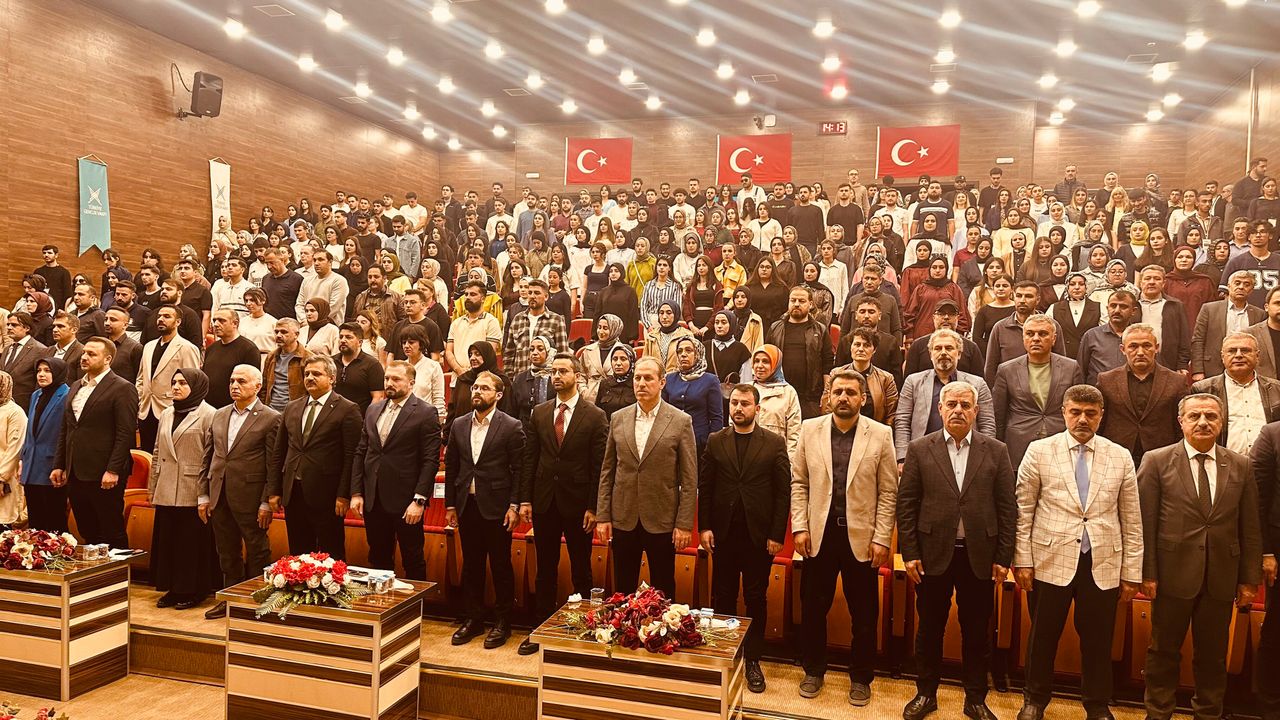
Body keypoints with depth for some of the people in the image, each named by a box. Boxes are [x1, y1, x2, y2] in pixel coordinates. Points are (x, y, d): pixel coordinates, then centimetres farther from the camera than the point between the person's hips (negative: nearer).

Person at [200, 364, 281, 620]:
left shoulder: (270, 419, -7)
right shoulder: (219, 415, 12)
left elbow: (273, 466, -10)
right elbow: (207, 457, 14)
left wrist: (267, 503, -13)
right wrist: (204, 494, 8)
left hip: (250, 498, -6)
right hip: (219, 497, 6)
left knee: (257, 552, 4)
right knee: (227, 552, 16)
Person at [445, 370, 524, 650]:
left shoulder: (511, 427, -6)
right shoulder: (459, 425, 7)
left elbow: (518, 469, -7)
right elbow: (451, 466, 9)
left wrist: (514, 506, -12)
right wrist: (450, 504, 6)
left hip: (496, 506, -4)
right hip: (467, 506, 4)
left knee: (501, 566, 5)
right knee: (471, 565, 13)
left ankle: (502, 622, 18)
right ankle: (474, 618, 26)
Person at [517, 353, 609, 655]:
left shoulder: (595, 416, -5)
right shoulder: (539, 412, 6)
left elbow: (599, 466, -7)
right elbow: (529, 458, 6)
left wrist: (593, 507, -11)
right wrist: (525, 499, 1)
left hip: (578, 504, -3)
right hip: (544, 502, 3)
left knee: (581, 571, 9)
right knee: (545, 570, 12)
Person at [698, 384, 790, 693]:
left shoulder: (775, 443, -1)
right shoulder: (715, 441, 4)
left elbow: (783, 491, -3)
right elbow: (705, 487, 3)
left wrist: (777, 535, -7)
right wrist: (704, 527, -3)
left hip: (759, 534, -1)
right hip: (724, 533, 2)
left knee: (756, 599, 8)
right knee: (722, 598, 10)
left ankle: (753, 661, 20)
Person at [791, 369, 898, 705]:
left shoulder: (880, 435, -3)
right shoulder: (810, 429, 2)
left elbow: (888, 492, -2)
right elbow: (799, 482, 4)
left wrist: (882, 539, -7)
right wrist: (799, 527, -2)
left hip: (861, 537, -1)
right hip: (819, 534, 2)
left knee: (864, 614, 10)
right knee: (813, 608, 12)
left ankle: (860, 678, 29)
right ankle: (814, 671, 32)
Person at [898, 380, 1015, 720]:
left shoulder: (996, 451, 3)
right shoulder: (919, 450, 0)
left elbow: (1007, 508, 2)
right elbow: (906, 505, 0)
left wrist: (1003, 558, -2)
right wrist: (909, 553, -5)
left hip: (979, 556, 1)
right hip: (934, 554, 0)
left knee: (976, 631, 10)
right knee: (930, 629, 11)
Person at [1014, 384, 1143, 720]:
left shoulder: (1121, 457, 5)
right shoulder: (1039, 451, 0)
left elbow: (1132, 520, 7)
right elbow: (1023, 510, 0)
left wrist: (1132, 573, 5)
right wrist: (1022, 560, -4)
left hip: (1103, 566, 1)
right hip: (1051, 562, -1)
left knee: (1098, 640, 9)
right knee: (1043, 636, 10)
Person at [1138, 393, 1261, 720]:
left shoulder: (1241, 466, 6)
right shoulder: (1156, 461, -3)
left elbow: (1250, 529, 7)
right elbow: (1145, 523, -5)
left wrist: (1249, 579, 4)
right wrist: (1147, 573, -8)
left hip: (1221, 579, 3)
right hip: (1173, 574, -2)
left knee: (1213, 654, 14)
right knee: (1164, 651, 9)